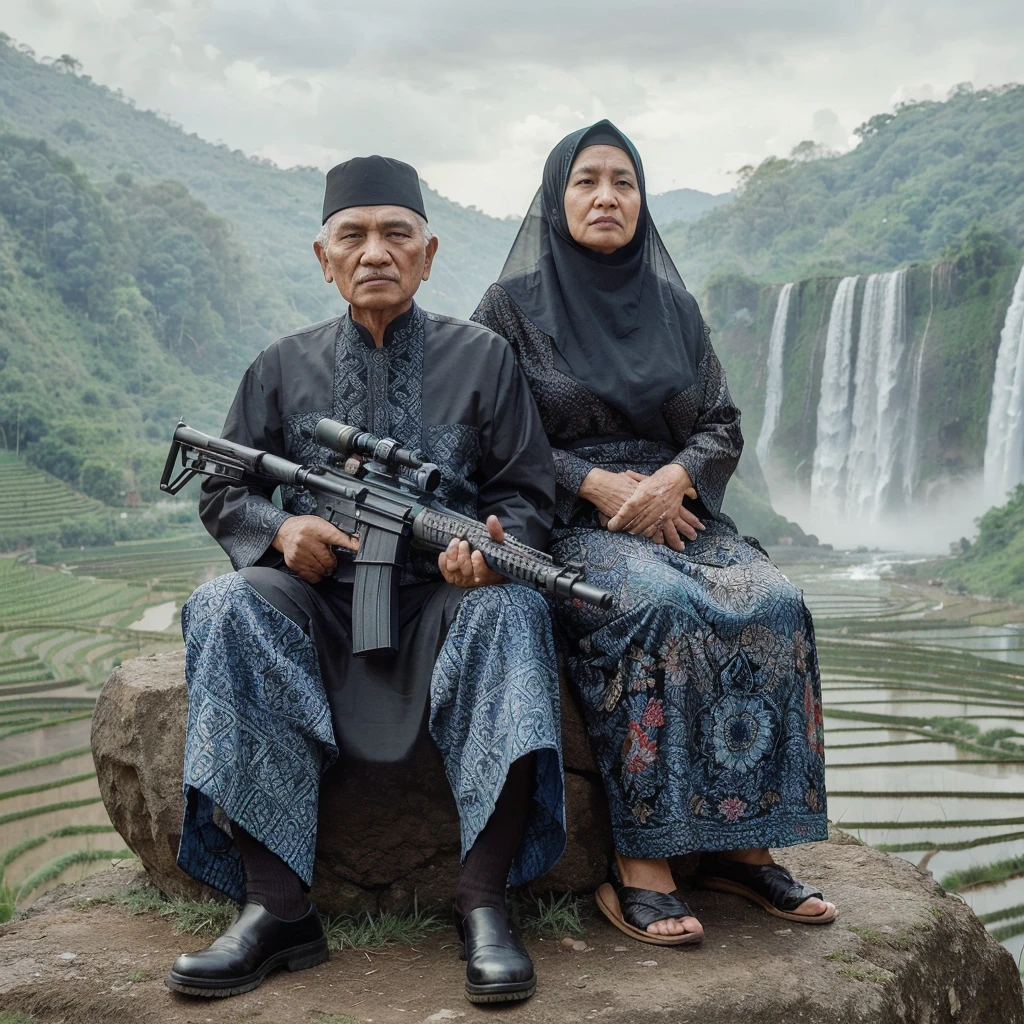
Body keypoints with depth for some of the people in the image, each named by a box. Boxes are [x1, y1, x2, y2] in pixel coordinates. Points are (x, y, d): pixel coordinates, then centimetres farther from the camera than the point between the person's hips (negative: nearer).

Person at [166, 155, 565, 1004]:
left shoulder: (482, 358, 9)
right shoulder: (283, 369, 12)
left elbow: (530, 492, 6)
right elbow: (222, 494, 13)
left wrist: (496, 545, -18)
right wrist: (279, 528, -10)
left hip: (445, 594, -1)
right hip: (320, 595, 1)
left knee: (511, 609, -35)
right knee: (226, 606, -30)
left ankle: (485, 903, -32)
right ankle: (277, 907, -33)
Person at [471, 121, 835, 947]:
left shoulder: (675, 306, 15)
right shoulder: (515, 305, 3)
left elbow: (724, 427, 11)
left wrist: (676, 476, -11)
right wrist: (595, 483, -15)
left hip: (676, 509, 4)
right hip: (567, 525, -4)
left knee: (776, 608, -25)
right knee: (663, 610, -35)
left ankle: (739, 844, -17)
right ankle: (640, 863, -29)